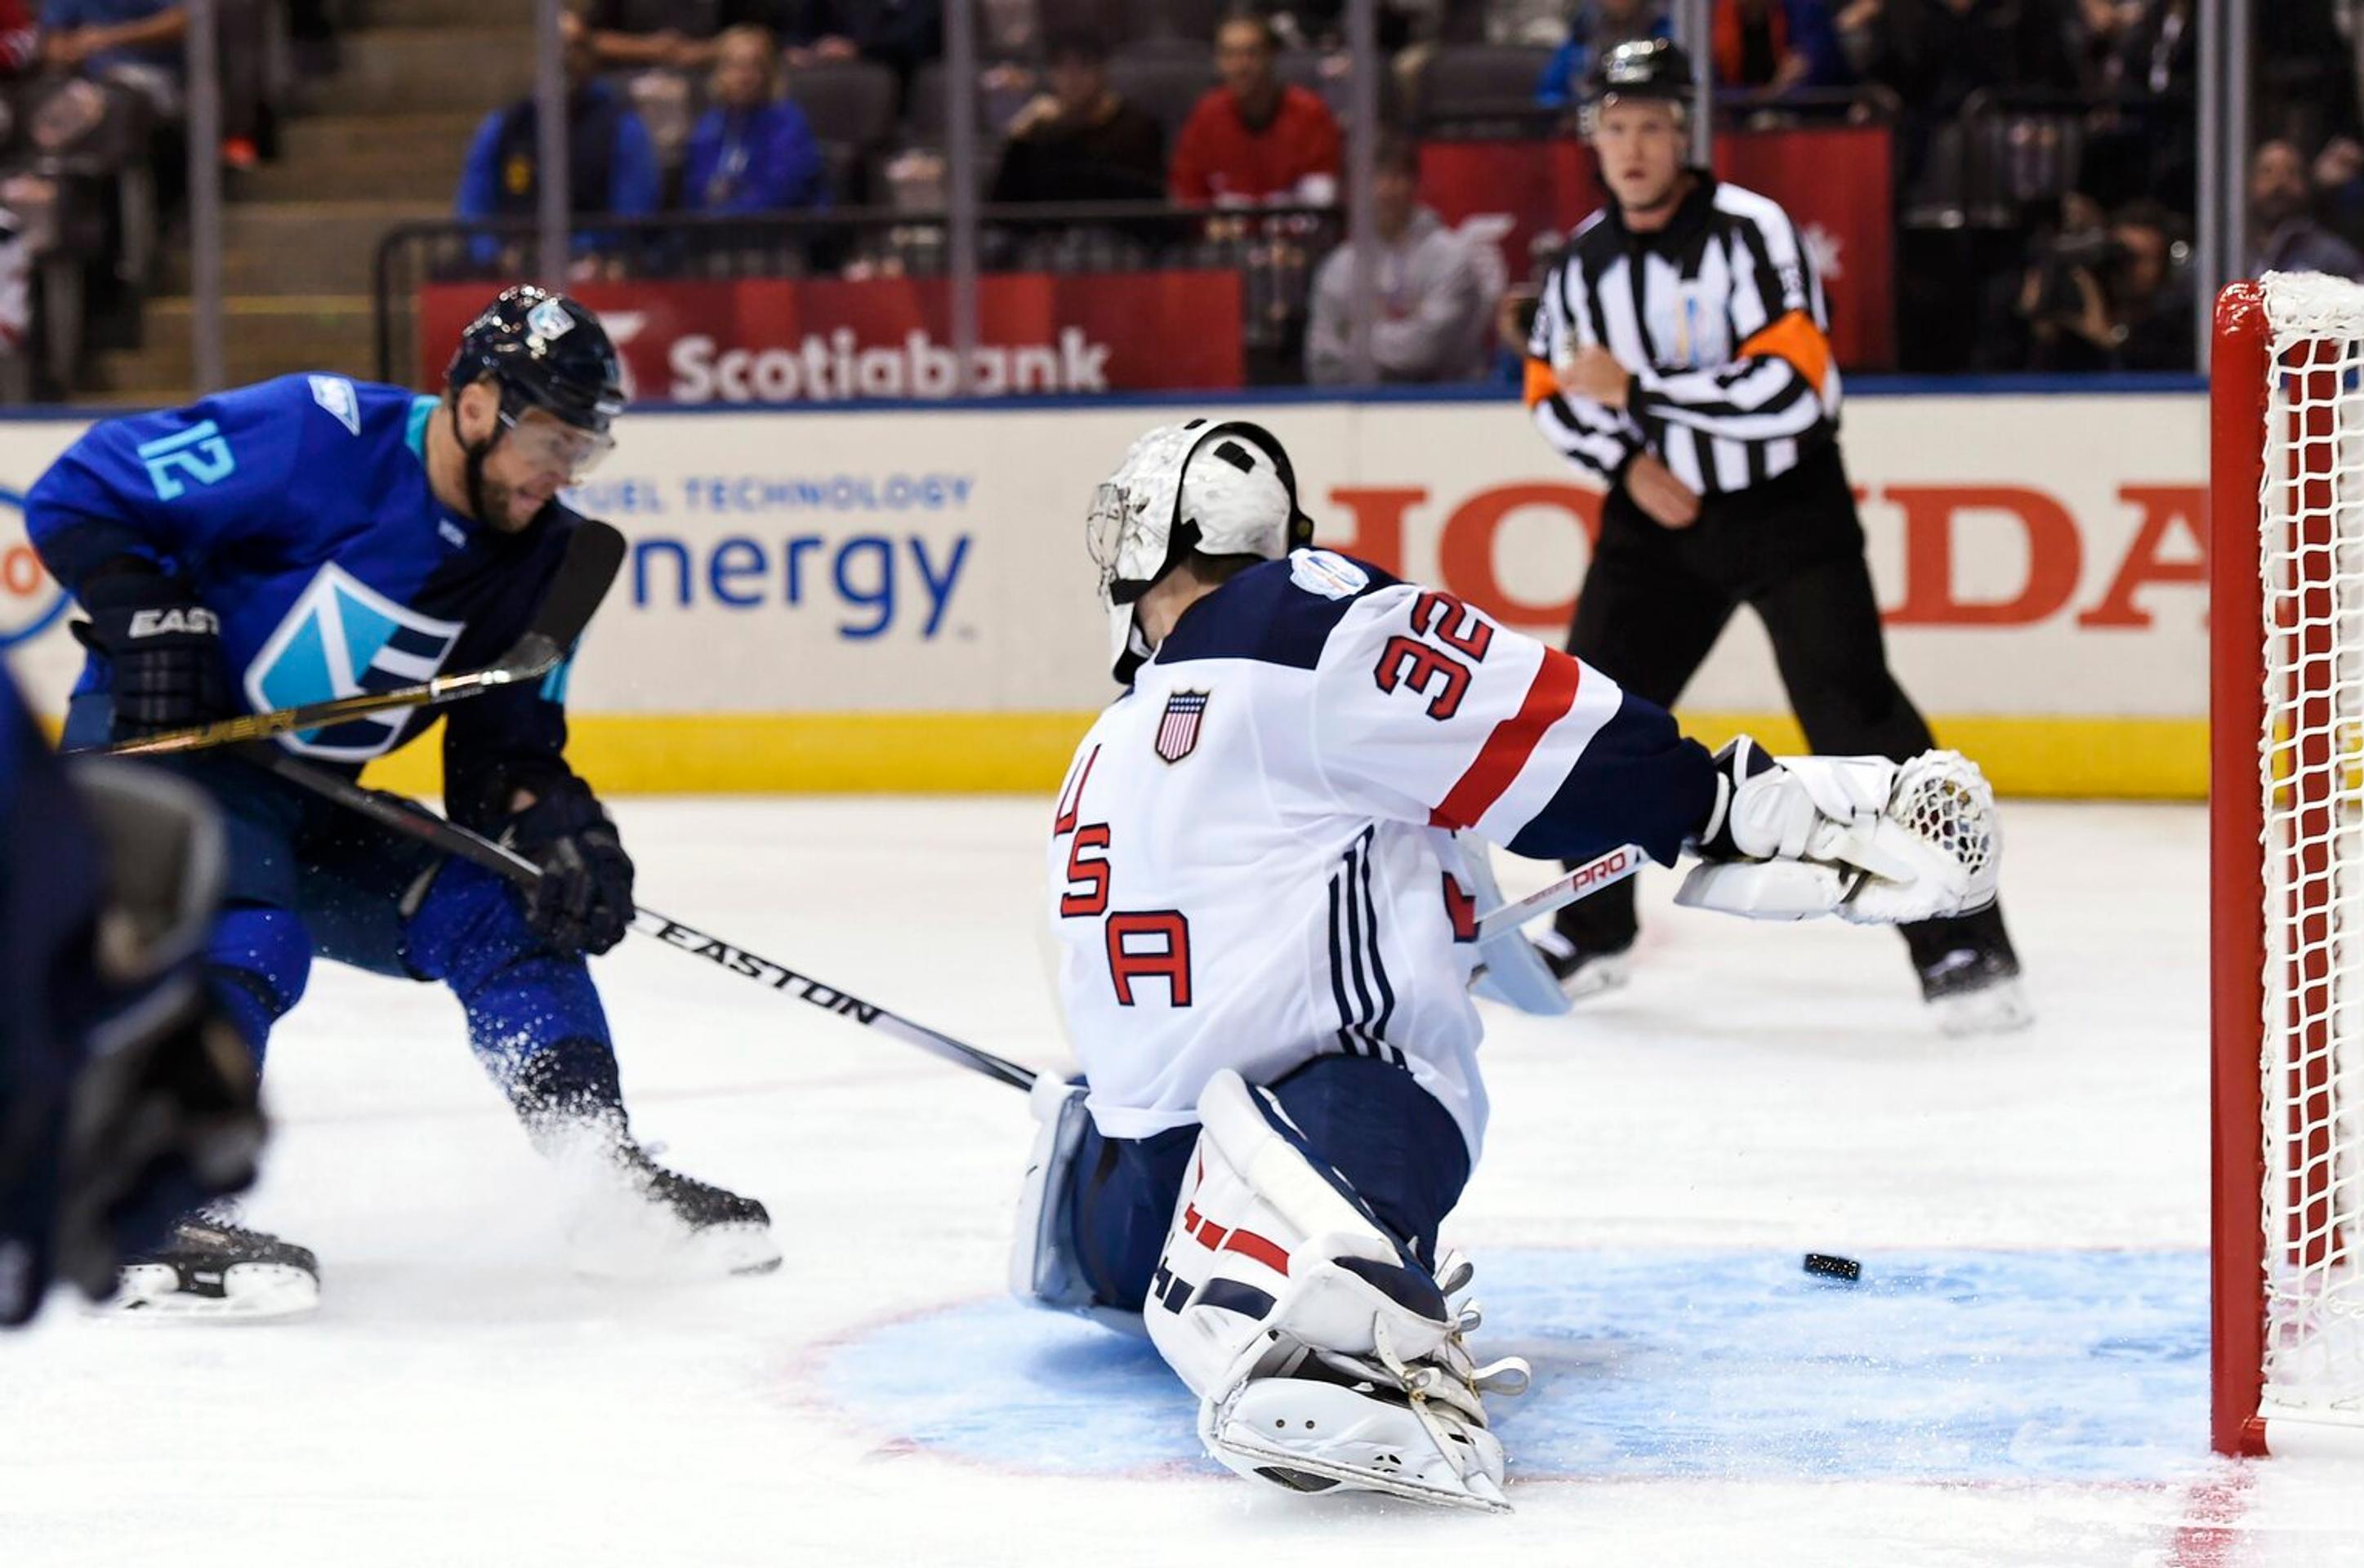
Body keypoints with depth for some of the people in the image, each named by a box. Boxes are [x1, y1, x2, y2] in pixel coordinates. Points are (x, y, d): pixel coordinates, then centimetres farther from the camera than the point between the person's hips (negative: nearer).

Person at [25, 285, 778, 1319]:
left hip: (309, 805, 7)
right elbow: (78, 498, -15)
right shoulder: (315, 438, -21)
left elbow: (506, 744, 4)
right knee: (242, 938, -32)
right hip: (154, 738, -7)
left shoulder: (538, 555, 0)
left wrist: (556, 828, -16)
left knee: (503, 913, -3)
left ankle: (618, 1191, 2)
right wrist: (153, 627, -26)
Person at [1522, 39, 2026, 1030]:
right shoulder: (1587, 254, 2)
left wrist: (1636, 391, -26)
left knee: (1854, 715, -15)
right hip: (1662, 509, 6)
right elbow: (1550, 390, 13)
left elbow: (1795, 386, -27)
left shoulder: (1751, 232, -18)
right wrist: (1629, 462, -6)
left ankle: (1962, 947, -13)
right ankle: (1589, 932, 24)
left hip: (1788, 509, -6)